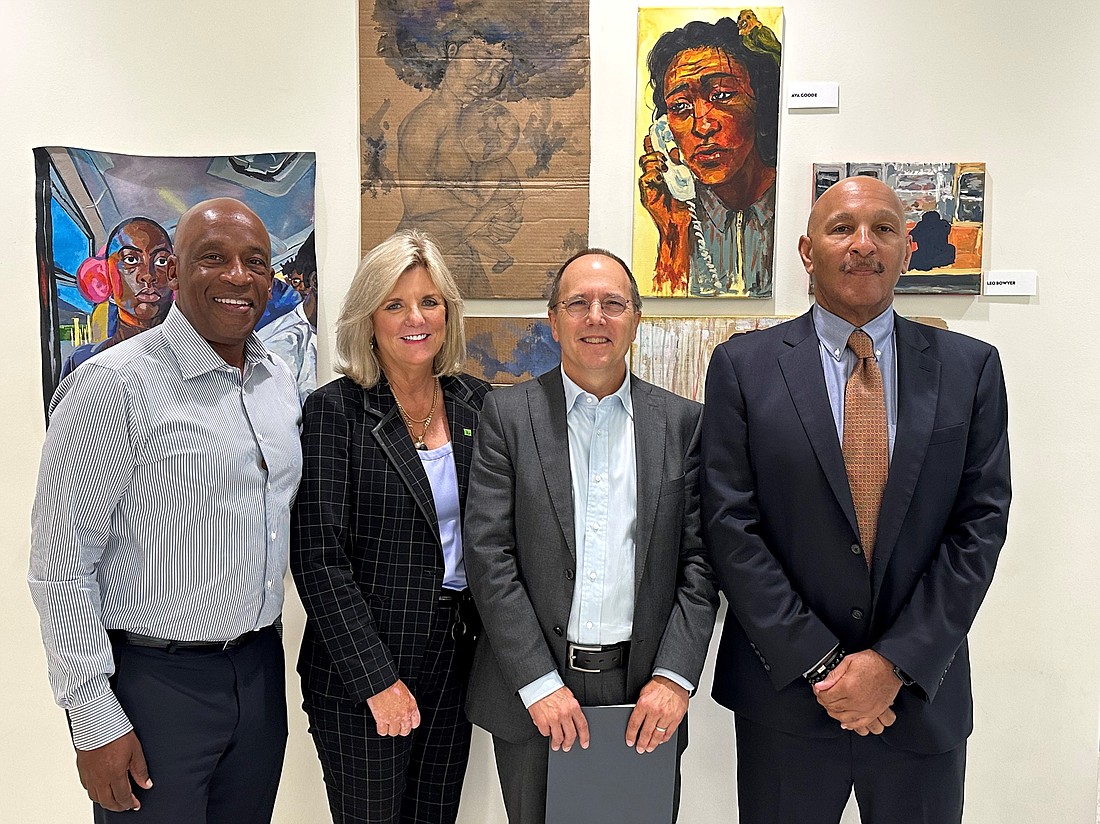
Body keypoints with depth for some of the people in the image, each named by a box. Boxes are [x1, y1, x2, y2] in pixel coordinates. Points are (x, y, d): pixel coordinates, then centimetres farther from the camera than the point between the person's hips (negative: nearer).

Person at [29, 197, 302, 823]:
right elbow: (62, 563, -14)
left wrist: (263, 639, 12)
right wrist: (96, 719, -14)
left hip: (261, 669, 6)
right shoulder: (113, 385, -15)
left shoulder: (281, 380, 5)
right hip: (155, 679, -6)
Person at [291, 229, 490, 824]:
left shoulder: (478, 403, 3)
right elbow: (319, 558, -14)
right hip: (358, 669, -4)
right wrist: (377, 679, -16)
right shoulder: (336, 409, -10)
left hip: (457, 658, 5)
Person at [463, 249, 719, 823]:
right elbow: (488, 556, -7)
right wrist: (539, 684, -12)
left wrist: (674, 677, -9)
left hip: (644, 697, 1)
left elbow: (699, 559, 1)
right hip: (532, 699, -1)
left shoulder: (682, 422, 3)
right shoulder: (508, 414, -2)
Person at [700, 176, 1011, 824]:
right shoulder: (743, 366, -4)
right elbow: (731, 527, -8)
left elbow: (980, 526, -3)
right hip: (786, 694, -1)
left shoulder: (970, 368, 1)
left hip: (924, 696, 2)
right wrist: (820, 664, -11)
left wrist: (896, 662, -11)